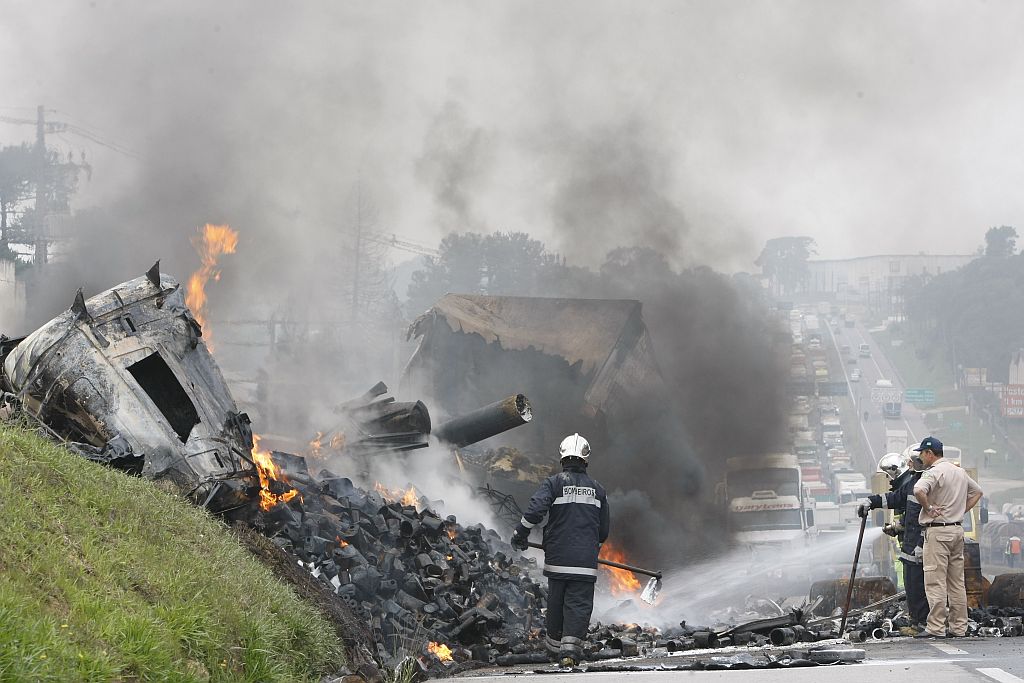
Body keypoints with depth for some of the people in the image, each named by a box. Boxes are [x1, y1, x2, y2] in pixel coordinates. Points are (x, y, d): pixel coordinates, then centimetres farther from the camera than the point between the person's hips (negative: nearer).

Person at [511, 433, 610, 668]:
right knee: (579, 604, -1)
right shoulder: (597, 489, 9)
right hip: (585, 561, 0)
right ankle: (570, 648, -16)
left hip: (557, 558, 0)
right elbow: (605, 528, 13)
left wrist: (520, 534, -2)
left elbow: (535, 510, -16)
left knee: (556, 602, 14)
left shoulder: (553, 483, -1)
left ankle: (555, 646, 24)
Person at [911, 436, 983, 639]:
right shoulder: (960, 472, 14)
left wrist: (928, 507, -16)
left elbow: (918, 490, -32)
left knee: (935, 582, -7)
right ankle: (959, 627, 11)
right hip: (958, 529, 8)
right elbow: (977, 491, 28)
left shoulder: (934, 472, -13)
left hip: (938, 532, -8)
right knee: (957, 582, 10)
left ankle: (936, 628, -10)